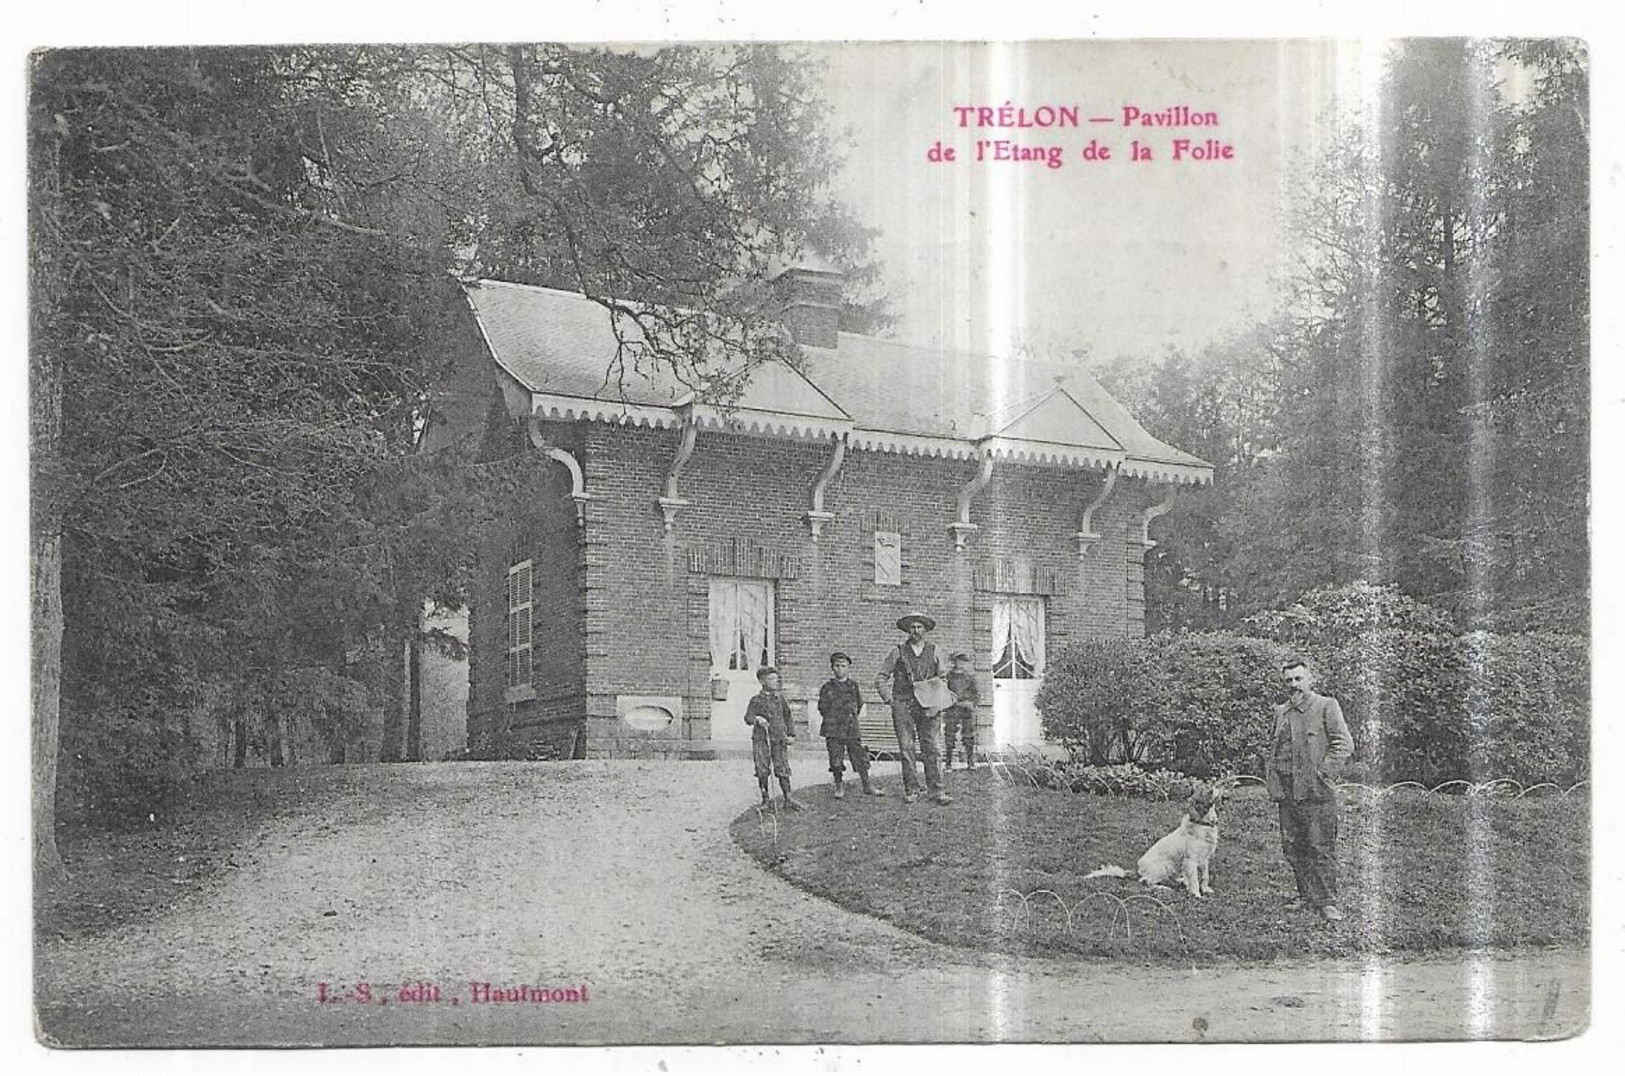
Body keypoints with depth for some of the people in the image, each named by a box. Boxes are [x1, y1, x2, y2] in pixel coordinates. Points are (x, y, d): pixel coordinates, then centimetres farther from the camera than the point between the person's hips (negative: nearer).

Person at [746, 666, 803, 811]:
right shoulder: (756, 700, 2)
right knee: (762, 770, -3)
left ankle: (788, 798, 4)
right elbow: (748, 717, -4)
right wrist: (757, 719, -25)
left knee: (783, 769, -2)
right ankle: (765, 799, 9)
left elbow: (788, 716, 18)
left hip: (779, 739, 2)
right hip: (761, 739, -2)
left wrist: (791, 734, 9)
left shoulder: (780, 697, 10)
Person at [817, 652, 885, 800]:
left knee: (860, 755, 2)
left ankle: (867, 786, 10)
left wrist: (852, 715, 10)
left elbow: (859, 703, 17)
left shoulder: (853, 685, 8)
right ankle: (838, 788, 12)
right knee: (836, 759, -1)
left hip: (851, 728, 2)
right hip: (833, 729, -2)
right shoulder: (828, 687, 0)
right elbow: (822, 707, 3)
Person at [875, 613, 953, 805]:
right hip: (903, 706, -1)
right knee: (907, 749, -1)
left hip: (928, 707, 1)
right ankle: (911, 790, 4)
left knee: (933, 749, -4)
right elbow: (881, 678, 8)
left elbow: (941, 678, 21)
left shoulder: (933, 652, 11)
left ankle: (936, 790, -3)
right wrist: (889, 699, -2)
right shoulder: (898, 651, 6)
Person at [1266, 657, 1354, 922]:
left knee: (1321, 847, -6)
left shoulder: (1326, 707, -2)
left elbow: (1344, 744, -8)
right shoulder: (1281, 712, 17)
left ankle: (1326, 900, -2)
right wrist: (1271, 775, 13)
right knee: (1292, 847, 9)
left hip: (1316, 791, -6)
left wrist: (1323, 771, -15)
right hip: (1286, 790, 7)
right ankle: (1307, 895, 20)